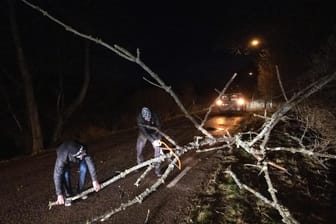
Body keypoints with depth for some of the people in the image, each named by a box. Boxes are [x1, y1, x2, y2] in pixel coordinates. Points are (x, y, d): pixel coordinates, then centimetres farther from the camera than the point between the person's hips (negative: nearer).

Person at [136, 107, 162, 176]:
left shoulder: (154, 115, -28)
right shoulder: (139, 118, -33)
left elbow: (158, 127, -23)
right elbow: (144, 131, -38)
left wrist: (158, 138, -36)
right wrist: (152, 141, -45)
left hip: (153, 133, 1)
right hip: (143, 134, 0)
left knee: (157, 149, -12)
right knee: (139, 150, 2)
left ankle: (157, 168, 0)